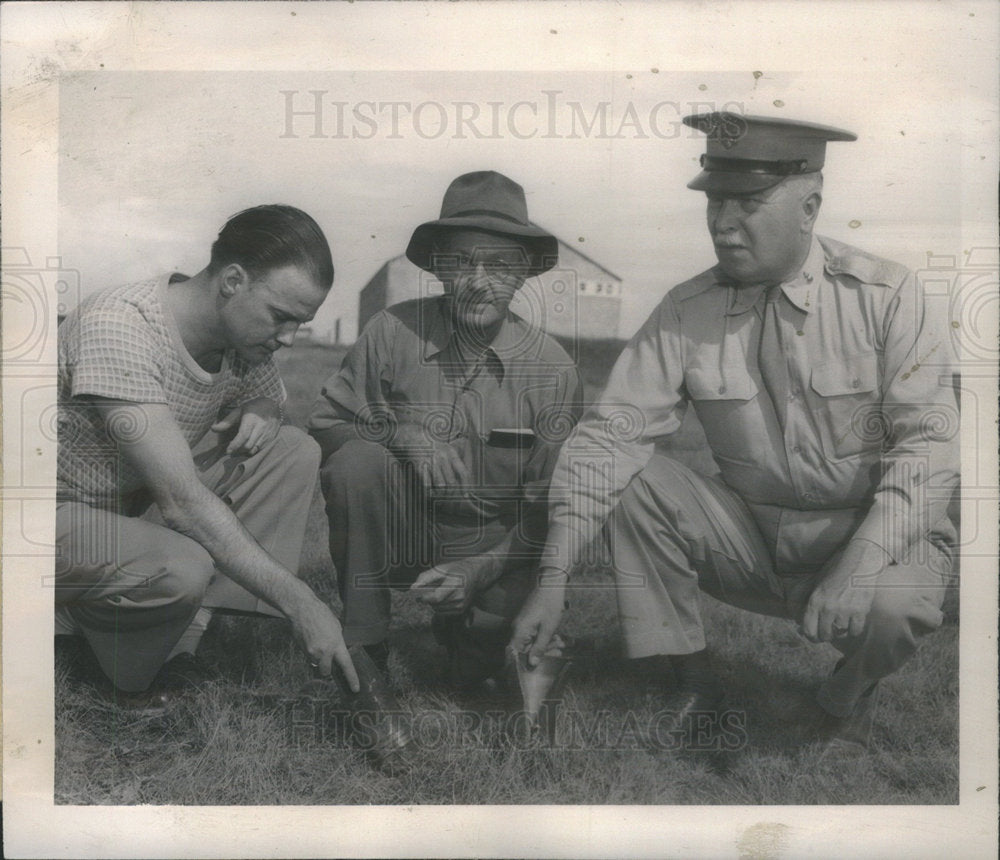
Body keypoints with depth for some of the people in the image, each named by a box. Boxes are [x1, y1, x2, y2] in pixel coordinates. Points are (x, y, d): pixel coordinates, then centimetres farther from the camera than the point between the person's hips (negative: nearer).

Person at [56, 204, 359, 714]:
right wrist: (299, 602, -31)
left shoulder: (245, 337, -6)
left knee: (294, 452, -6)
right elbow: (183, 503, -33)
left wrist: (257, 417, -10)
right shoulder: (117, 328, -29)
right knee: (181, 568, -36)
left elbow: (268, 399, 17)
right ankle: (129, 686, 0)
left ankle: (183, 643, -10)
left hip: (141, 502, 8)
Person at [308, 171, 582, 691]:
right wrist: (399, 435, -24)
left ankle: (460, 627, 14)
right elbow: (325, 422, -5)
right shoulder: (393, 332, -10)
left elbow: (548, 510, -7)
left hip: (493, 546, 0)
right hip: (396, 535, 0)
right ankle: (362, 646, -13)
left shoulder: (553, 370, -9)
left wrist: (480, 569, -22)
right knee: (356, 459, -29)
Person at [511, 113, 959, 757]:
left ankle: (848, 703, 4)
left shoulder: (887, 297, -13)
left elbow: (930, 444, -18)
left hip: (872, 529, -2)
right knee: (631, 480, -18)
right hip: (750, 535, 3)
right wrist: (555, 578, -24)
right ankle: (692, 682, -2)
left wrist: (860, 566, -33)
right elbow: (609, 434, -14)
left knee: (893, 606, -34)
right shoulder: (686, 314, -8)